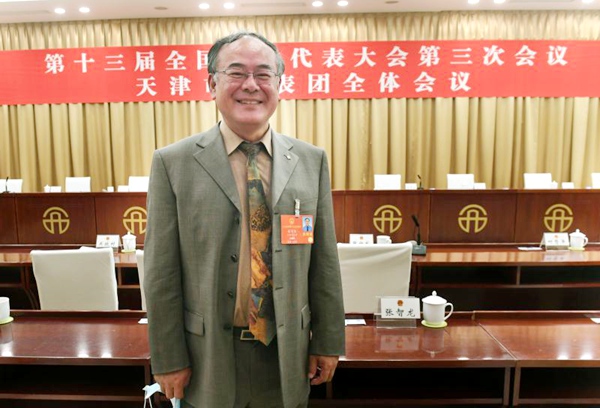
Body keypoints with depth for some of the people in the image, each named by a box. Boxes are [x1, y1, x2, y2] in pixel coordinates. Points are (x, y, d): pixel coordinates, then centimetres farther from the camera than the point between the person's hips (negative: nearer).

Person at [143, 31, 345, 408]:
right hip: (208, 355, -1)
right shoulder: (173, 163, -7)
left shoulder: (311, 160, -1)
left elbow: (325, 262, 1)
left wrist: (328, 342, 3)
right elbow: (161, 273, -6)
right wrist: (168, 359, -4)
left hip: (287, 352, 2)